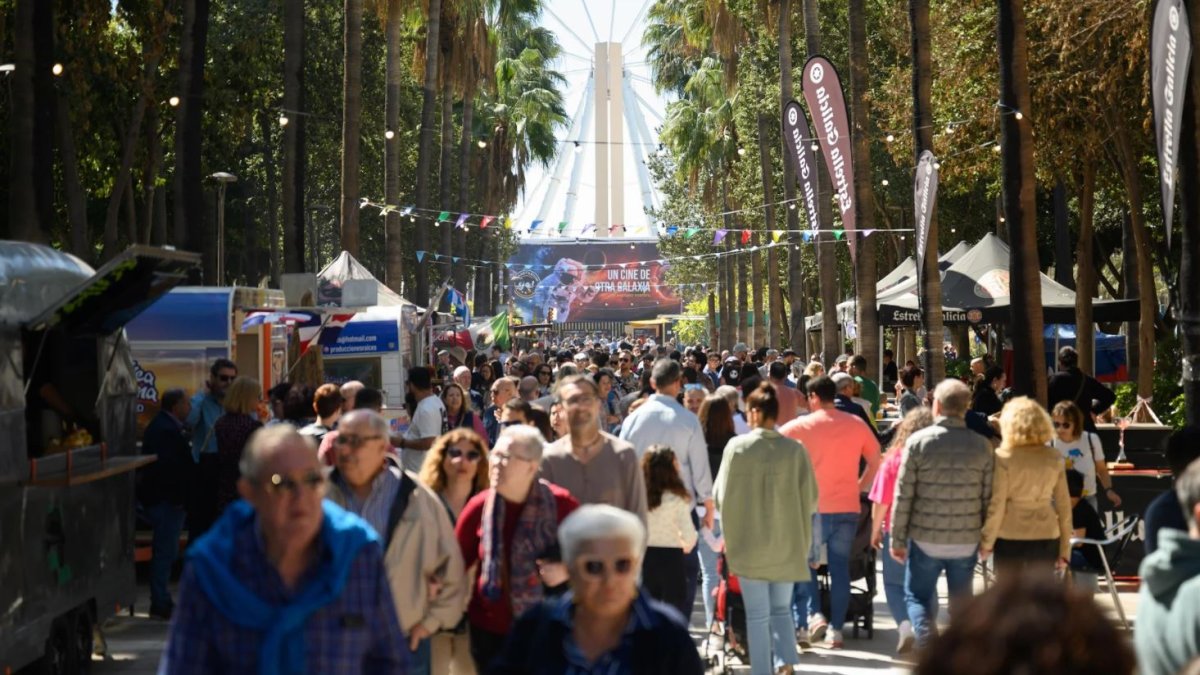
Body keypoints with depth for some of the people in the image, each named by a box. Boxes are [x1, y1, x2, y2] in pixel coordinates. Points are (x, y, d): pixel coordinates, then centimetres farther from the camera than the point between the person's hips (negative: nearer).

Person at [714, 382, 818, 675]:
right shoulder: (795, 449, -8)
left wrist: (730, 534, 13)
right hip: (787, 542, 2)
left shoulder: (737, 446, -11)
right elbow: (810, 499, -2)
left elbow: (721, 495, -4)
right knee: (782, 609, 17)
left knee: (757, 614, 8)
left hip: (749, 541, -2)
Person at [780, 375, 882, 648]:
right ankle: (836, 629, 9)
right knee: (840, 568, 8)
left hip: (814, 508, -3)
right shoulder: (857, 425, 4)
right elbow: (875, 463, 9)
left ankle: (813, 615, -3)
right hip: (848, 508, 3)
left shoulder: (801, 426, -5)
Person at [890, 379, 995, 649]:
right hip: (967, 539, 2)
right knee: (962, 602, 16)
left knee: (918, 596, 11)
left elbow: (904, 495, -7)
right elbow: (988, 498, 0)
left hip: (926, 538, -2)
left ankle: (927, 645, -9)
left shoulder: (918, 441, -8)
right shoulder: (982, 445, -2)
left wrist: (897, 539, 0)